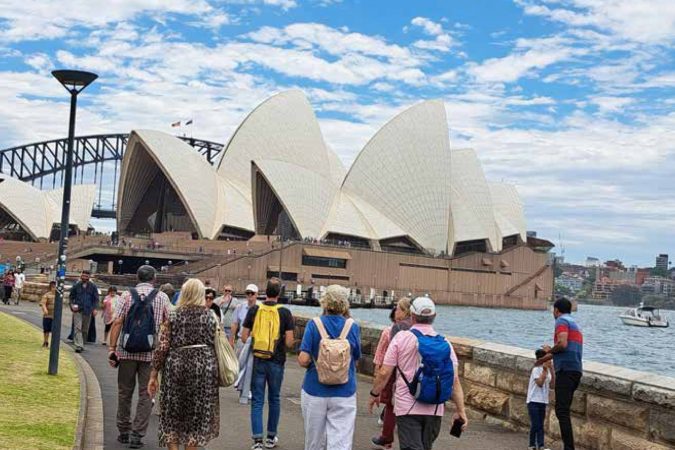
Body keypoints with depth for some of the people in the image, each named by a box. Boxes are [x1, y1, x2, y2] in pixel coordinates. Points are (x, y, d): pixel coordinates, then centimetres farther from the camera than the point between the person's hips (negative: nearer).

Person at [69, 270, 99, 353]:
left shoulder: (93, 287, 4)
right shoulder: (76, 286, 4)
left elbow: (96, 299, 7)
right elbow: (71, 296, 12)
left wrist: (94, 309, -3)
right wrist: (72, 305, -4)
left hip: (88, 311, 1)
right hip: (77, 310, -1)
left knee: (85, 329, 9)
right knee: (77, 328, -11)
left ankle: (82, 344, 23)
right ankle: (78, 345, -16)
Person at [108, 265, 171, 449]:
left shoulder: (127, 295, 0)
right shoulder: (162, 297, 1)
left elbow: (117, 322, -7)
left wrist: (112, 347, -4)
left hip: (127, 351, 1)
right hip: (151, 353, -1)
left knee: (124, 392, 14)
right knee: (146, 395, 6)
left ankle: (123, 431, 23)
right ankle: (137, 434, 4)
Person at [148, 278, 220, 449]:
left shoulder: (173, 316, -1)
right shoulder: (210, 316, 4)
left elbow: (162, 347, -3)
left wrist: (153, 375, 3)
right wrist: (213, 369, 15)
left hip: (176, 365, -1)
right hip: (204, 365, 1)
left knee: (172, 415, 13)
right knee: (196, 415, 13)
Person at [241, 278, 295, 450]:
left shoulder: (254, 310, -4)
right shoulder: (285, 313, -9)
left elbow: (244, 338, -2)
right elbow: (289, 342, -11)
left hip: (258, 361, 0)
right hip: (276, 362, 0)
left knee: (257, 401, 6)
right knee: (274, 399, 16)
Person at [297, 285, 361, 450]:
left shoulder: (313, 325, -6)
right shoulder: (353, 327, -3)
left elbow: (303, 360, -12)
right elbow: (355, 360, 6)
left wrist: (315, 362, 9)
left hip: (315, 391, 0)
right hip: (344, 393, 0)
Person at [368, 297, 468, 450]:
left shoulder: (401, 338, -6)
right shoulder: (445, 343, 3)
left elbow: (384, 373, -7)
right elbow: (455, 381, 0)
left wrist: (374, 394, 8)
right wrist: (461, 411, 4)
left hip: (408, 408, -4)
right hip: (435, 409, 4)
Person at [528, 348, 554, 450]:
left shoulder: (547, 369, 10)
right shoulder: (536, 369, -12)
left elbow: (551, 384, 5)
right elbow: (540, 383, -22)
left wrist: (551, 371, -4)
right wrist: (545, 370, -21)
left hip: (542, 401, 7)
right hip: (534, 401, -7)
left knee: (540, 425, 5)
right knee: (535, 425, -6)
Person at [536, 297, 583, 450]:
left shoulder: (562, 321, -3)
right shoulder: (574, 324, 26)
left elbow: (562, 344, -20)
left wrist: (550, 350, -1)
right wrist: (547, 357, 46)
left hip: (566, 370, -9)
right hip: (576, 370, 9)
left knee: (561, 411, -12)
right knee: (563, 410, 13)